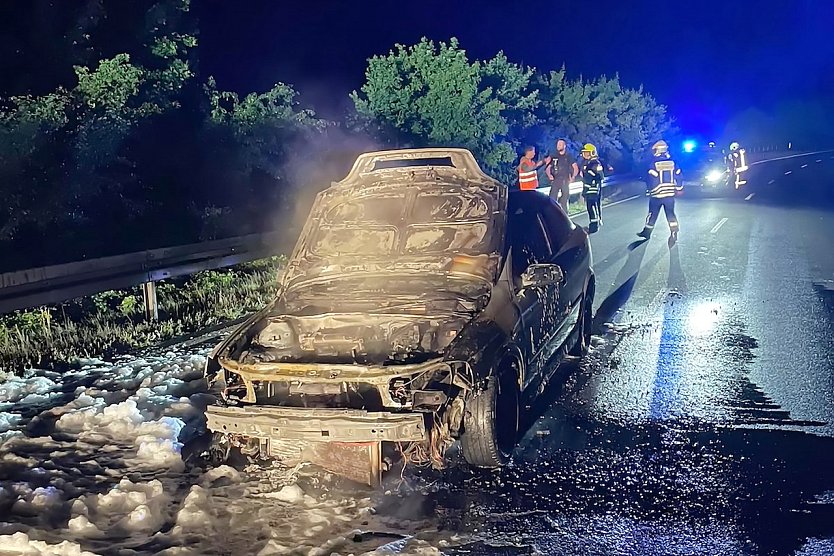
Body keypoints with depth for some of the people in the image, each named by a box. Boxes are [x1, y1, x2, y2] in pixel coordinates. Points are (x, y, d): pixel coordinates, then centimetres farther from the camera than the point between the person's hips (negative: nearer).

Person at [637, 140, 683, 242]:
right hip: (670, 194, 3)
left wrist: (648, 191, -4)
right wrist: (679, 188, 15)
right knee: (670, 214, 6)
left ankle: (647, 232, 22)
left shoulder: (653, 164, -12)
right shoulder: (672, 162, 2)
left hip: (657, 195, -3)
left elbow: (651, 179, -14)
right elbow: (678, 176, 5)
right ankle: (674, 234, -4)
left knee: (653, 214, 11)